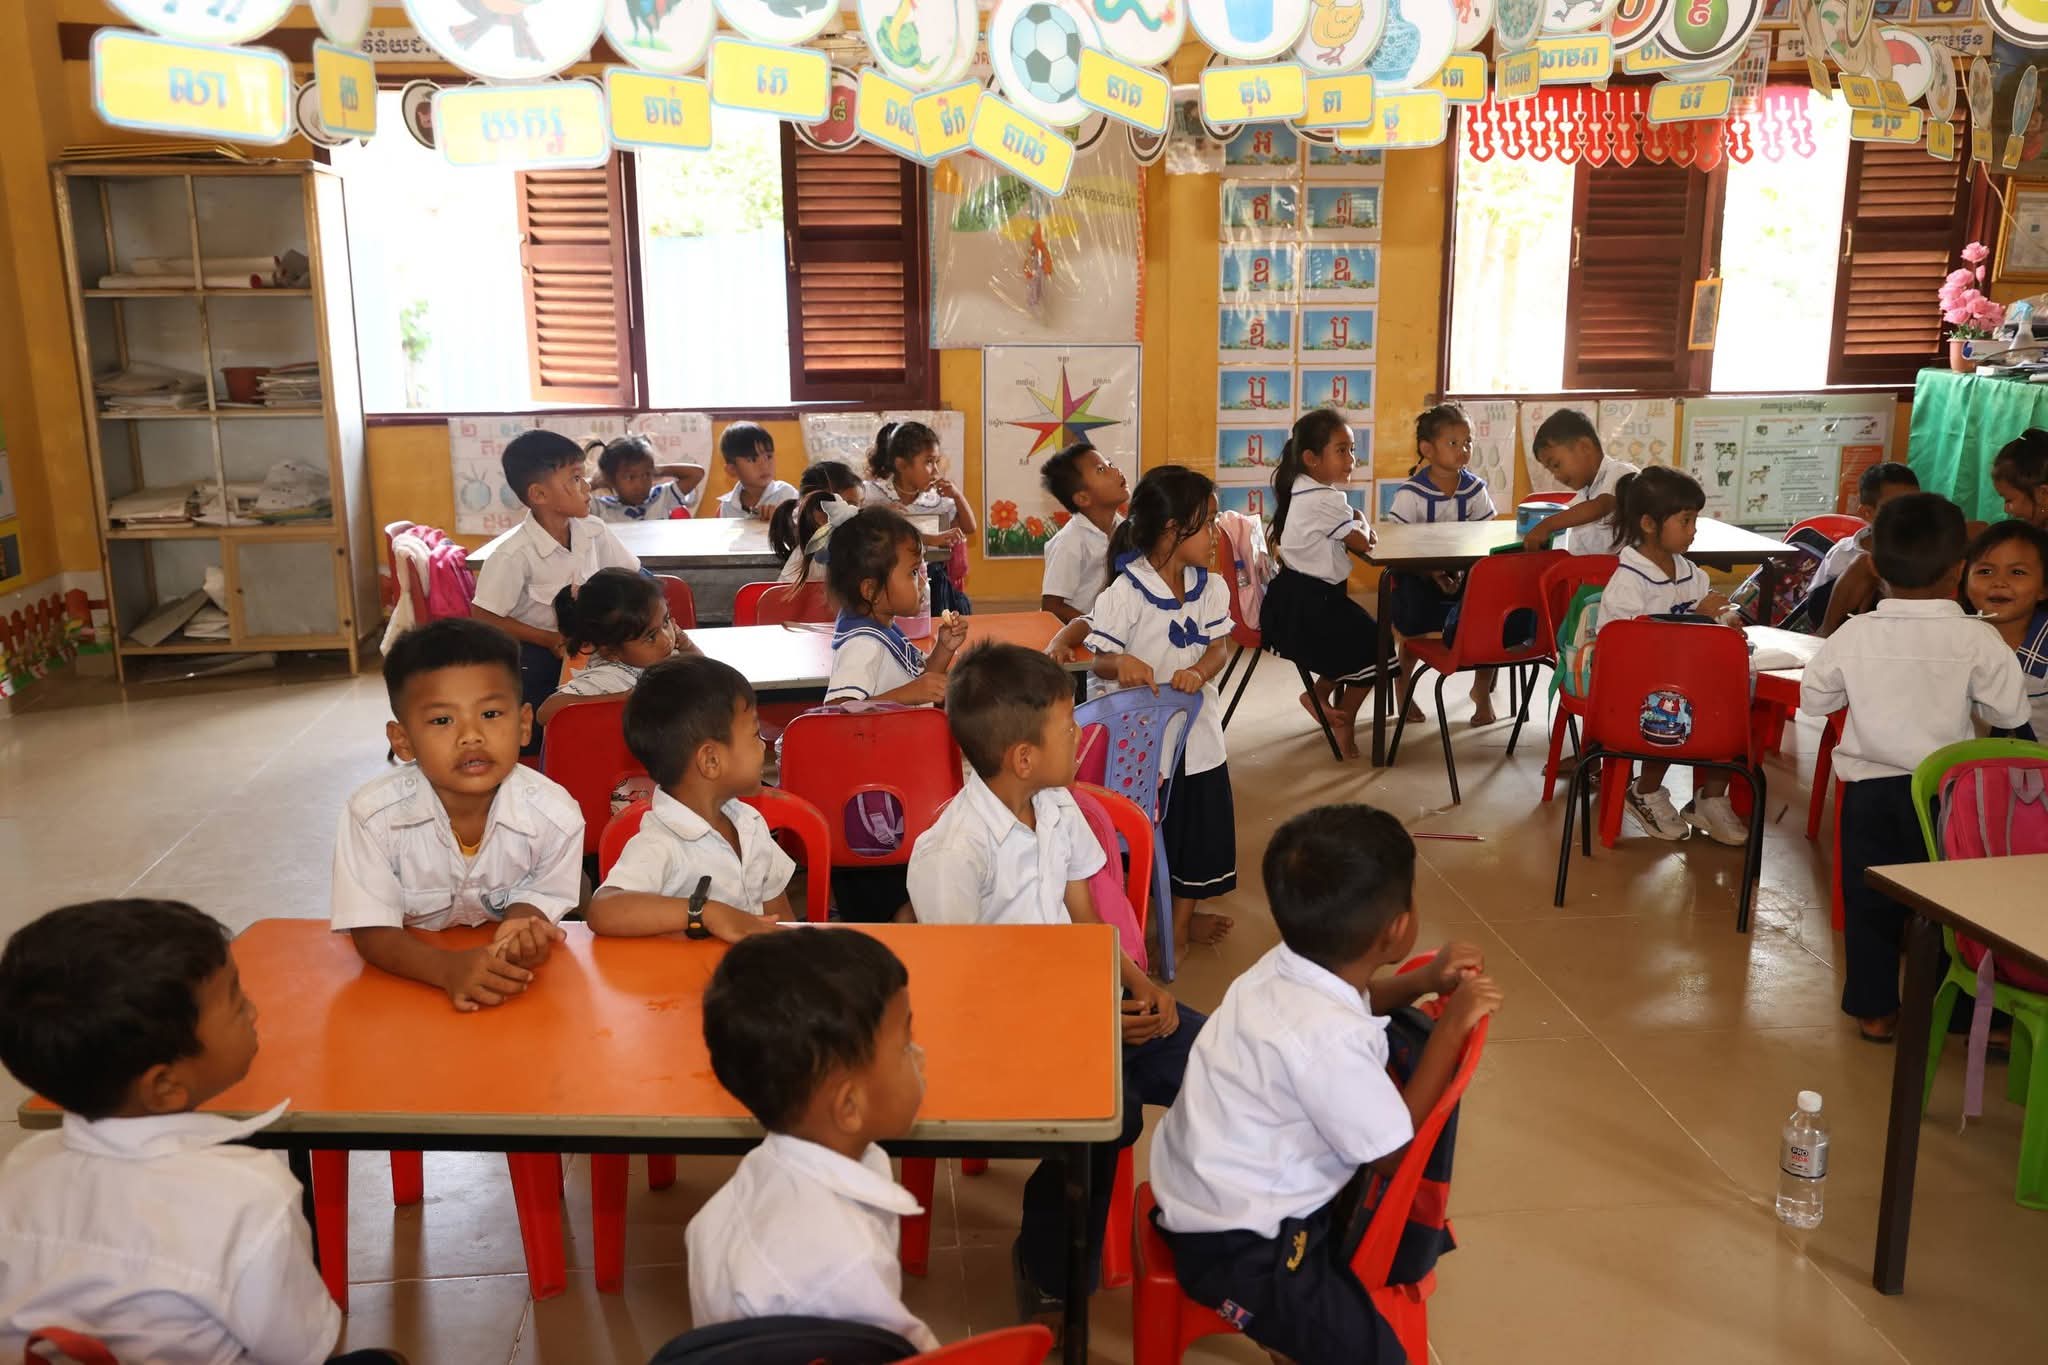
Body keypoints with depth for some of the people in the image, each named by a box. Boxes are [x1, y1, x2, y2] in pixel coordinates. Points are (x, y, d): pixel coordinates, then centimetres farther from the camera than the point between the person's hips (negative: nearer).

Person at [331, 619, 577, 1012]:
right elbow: (372, 931, -14)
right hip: (409, 975, 0)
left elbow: (539, 900, -5)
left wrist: (520, 926, -29)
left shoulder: (556, 815, -19)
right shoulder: (372, 814, -19)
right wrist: (449, 968, -33)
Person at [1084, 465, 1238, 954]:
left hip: (1198, 728, 6)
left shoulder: (1211, 587, 0)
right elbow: (1101, 660, -14)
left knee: (1200, 822, 17)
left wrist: (1200, 670, -22)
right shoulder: (1125, 593, -17)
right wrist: (1122, 664, -37)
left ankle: (1184, 918, 36)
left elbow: (1219, 647, 0)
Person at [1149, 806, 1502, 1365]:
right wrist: (1453, 1023, -15)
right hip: (1234, 1244, -10)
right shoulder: (1329, 1039, -32)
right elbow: (1396, 1149, -17)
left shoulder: (1290, 966, -5)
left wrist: (1424, 982, 5)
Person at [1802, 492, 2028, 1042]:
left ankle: (1874, 1008, 19)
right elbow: (2011, 713, -6)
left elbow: (1813, 698, 2)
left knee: (1868, 901, 12)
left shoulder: (1854, 635, -10)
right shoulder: (1978, 639, -14)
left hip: (1870, 787, 1)